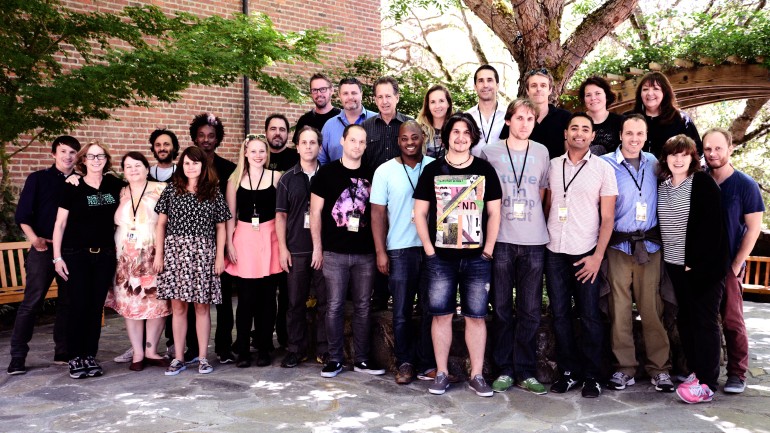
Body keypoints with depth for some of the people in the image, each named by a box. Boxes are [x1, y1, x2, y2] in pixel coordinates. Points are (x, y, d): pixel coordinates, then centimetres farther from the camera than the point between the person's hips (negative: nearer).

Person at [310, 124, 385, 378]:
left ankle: (362, 359, 18)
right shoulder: (326, 173, 2)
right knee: (335, 306, 3)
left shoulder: (371, 176, 9)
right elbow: (315, 211, 2)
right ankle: (335, 359, 14)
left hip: (365, 253, 2)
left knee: (363, 307, 8)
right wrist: (317, 247, -2)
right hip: (334, 252, -2)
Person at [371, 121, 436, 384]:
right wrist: (380, 251, -5)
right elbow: (378, 213, 1)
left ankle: (427, 363, 19)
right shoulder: (385, 171, 1)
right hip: (399, 250, -1)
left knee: (431, 309, 7)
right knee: (402, 312, 5)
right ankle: (405, 363, 17)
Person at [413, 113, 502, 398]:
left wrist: (488, 251, -1)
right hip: (440, 257, 0)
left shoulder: (485, 170, 6)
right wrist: (429, 250, -2)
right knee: (441, 315, 4)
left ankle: (476, 376, 14)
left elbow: (494, 213, 7)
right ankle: (441, 373, 15)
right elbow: (419, 213, 5)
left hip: (476, 257, 0)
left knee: (476, 316, 4)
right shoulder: (433, 170, 5)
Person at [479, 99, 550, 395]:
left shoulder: (541, 152, 10)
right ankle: (504, 370, 14)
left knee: (530, 310, 4)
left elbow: (543, 192, 17)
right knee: (501, 308, 3)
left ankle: (526, 372, 13)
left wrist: (533, 221, 9)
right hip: (501, 240, -1)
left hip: (534, 240, 2)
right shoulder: (490, 152, 4)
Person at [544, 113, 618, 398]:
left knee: (589, 315, 1)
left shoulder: (603, 169, 1)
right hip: (555, 251, 3)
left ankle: (592, 375, 13)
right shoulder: (552, 165, 9)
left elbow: (607, 218, -1)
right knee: (560, 314, 6)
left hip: (586, 253, -3)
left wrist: (598, 255, -10)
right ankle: (569, 372, 17)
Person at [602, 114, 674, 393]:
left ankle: (659, 367, 15)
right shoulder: (605, 164, -1)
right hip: (618, 246, -2)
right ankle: (624, 367, 13)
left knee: (653, 307, 4)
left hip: (650, 245, 3)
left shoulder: (654, 163, 10)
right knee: (619, 307, 2)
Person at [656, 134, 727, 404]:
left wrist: (696, 262, -17)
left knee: (704, 320, -2)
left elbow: (712, 227, -13)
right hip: (675, 265, 6)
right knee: (685, 319, 11)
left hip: (703, 266, -6)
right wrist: (665, 256, 6)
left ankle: (706, 383, 2)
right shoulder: (661, 185, 8)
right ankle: (694, 371, 23)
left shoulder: (703, 183, -8)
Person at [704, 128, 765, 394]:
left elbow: (754, 227, -4)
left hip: (728, 265, -3)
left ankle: (737, 374, 11)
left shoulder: (745, 185, -4)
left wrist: (736, 264, -8)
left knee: (732, 320, 0)